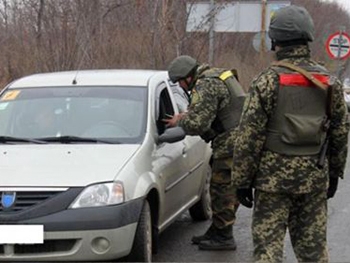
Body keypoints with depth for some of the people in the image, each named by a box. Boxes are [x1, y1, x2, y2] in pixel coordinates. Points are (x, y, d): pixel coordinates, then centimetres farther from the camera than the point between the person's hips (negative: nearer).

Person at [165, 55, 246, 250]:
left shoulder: (205, 87, -15)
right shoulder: (217, 75, 18)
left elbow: (197, 123, -21)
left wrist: (179, 121, -2)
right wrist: (186, 116, 13)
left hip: (232, 143, -10)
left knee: (223, 190, -4)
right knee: (228, 190, 15)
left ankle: (223, 238, 1)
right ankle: (216, 232, 24)